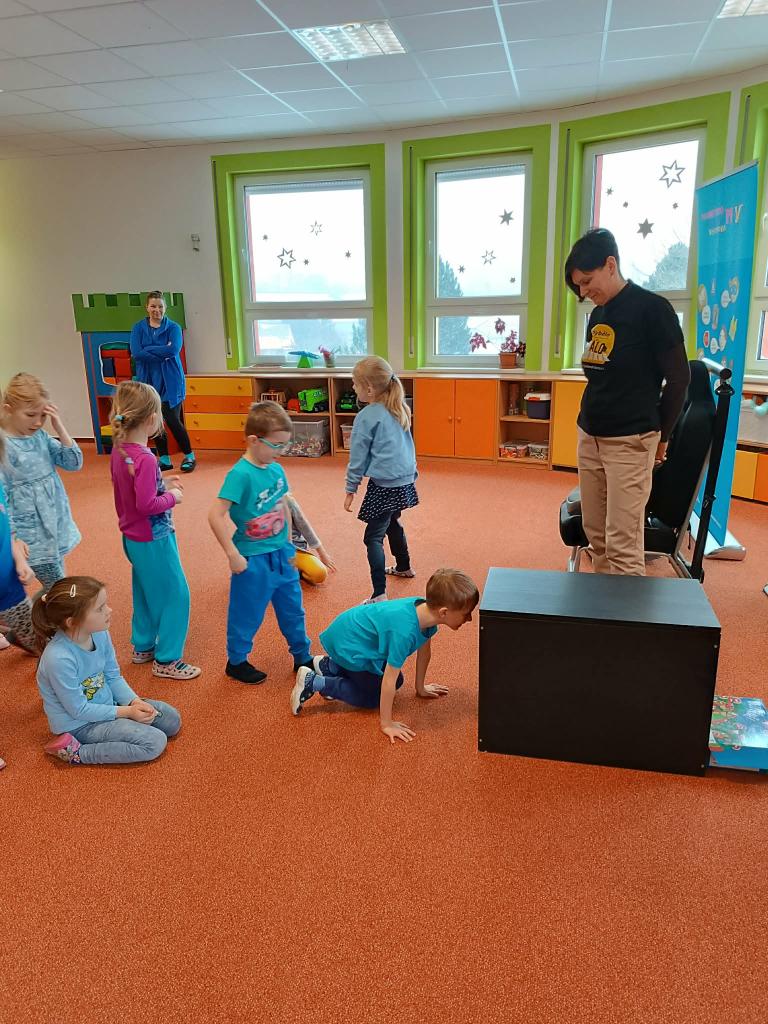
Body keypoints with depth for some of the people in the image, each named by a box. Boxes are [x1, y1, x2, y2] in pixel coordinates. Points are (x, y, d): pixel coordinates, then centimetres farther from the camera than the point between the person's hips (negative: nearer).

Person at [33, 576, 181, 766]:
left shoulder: (100, 634, -12)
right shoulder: (59, 659, -32)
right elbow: (79, 710, -23)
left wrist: (134, 701, -12)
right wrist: (127, 712, -19)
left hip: (105, 703, 7)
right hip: (81, 724, -7)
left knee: (172, 720, 3)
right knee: (154, 742, -18)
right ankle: (76, 752, -9)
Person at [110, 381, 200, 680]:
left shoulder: (118, 450, 1)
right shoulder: (145, 459, -27)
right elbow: (146, 505, -28)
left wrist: (162, 484, 6)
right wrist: (172, 497, -13)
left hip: (133, 538, 9)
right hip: (154, 540, -9)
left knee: (146, 593, 23)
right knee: (175, 596, 5)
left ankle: (143, 647, 38)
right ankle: (166, 660, 14)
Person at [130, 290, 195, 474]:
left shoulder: (173, 327, -1)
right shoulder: (138, 328, 3)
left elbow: (174, 349, -19)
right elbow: (136, 353, -11)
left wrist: (148, 350, -14)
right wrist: (163, 352, -14)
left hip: (170, 381, -3)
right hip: (149, 381, 3)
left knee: (172, 420, -6)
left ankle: (189, 457, 12)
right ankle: (164, 460, 18)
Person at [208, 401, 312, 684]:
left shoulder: (277, 470, 0)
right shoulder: (240, 474, -22)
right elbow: (216, 515, -25)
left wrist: (288, 544, 15)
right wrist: (233, 554, -22)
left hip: (281, 555, 7)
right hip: (253, 560, -7)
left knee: (292, 609, 20)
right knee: (247, 615, 11)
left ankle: (302, 657, 38)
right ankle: (236, 662, 33)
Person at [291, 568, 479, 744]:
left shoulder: (426, 610, -14)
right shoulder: (405, 631, -39)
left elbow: (424, 650, 4)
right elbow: (388, 681, -32)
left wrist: (420, 687, 16)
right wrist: (386, 724, -22)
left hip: (355, 630, 8)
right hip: (346, 643, -8)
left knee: (397, 681, 17)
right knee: (373, 697, 0)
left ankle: (331, 666, 22)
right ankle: (313, 682, 3)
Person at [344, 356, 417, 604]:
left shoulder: (366, 417, -15)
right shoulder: (399, 409, 7)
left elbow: (357, 457, -10)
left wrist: (351, 489, -1)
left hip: (384, 485, -9)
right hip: (405, 480, 9)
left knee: (373, 537, -5)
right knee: (392, 523, 29)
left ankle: (380, 594, -12)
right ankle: (403, 567, 48)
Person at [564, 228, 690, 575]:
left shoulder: (652, 309, -8)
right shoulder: (597, 314, 12)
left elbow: (678, 378, -5)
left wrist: (660, 436, 4)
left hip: (629, 442, -7)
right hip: (589, 436, 7)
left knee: (623, 545, -7)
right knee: (596, 536, 11)